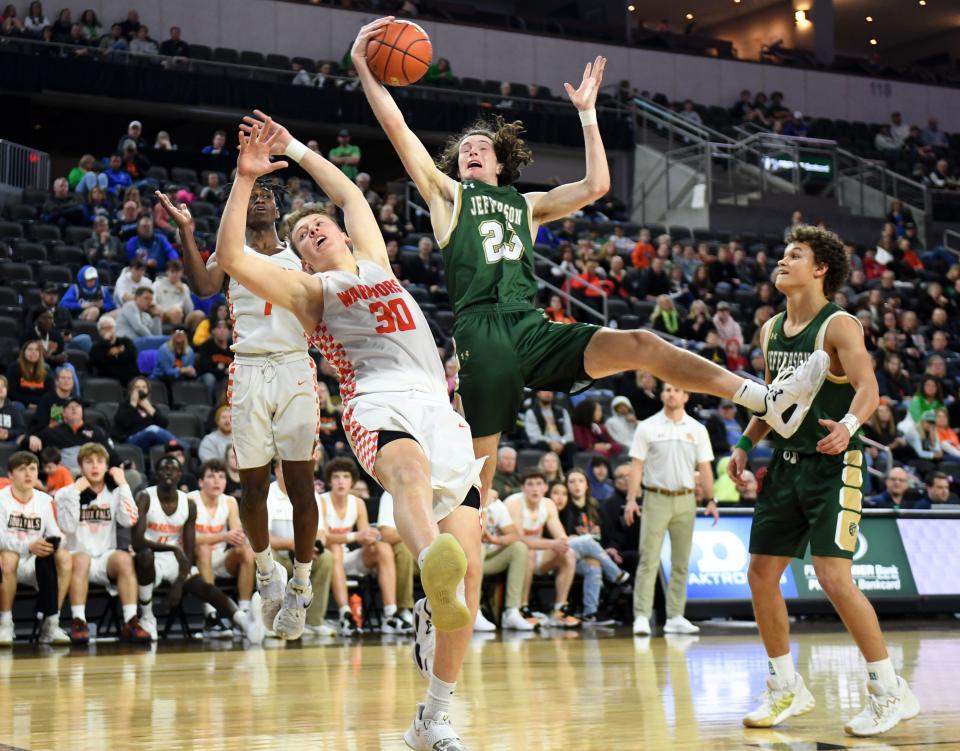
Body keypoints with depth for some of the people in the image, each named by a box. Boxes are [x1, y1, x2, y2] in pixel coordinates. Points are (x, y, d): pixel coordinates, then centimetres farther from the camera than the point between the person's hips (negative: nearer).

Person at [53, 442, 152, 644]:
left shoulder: (114, 492, 9)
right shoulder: (66, 494, 2)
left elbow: (129, 521, -8)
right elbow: (68, 527, -14)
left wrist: (123, 485, -8)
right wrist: (75, 491, -16)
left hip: (105, 561, 2)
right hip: (76, 558, -2)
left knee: (124, 558, -31)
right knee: (82, 559, -36)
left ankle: (130, 623, -35)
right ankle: (78, 622, -39)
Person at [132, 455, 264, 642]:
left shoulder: (189, 504, 2)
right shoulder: (145, 499, -10)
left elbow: (189, 551, 1)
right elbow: (137, 541, -23)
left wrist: (179, 583, -13)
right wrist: (173, 549, -34)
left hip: (176, 561, 3)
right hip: (151, 560, -3)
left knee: (204, 587, -24)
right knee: (145, 555, -39)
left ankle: (243, 620, -50)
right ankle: (147, 617, -22)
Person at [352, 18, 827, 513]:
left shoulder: (527, 206, 30)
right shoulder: (448, 194, 20)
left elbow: (596, 185, 19)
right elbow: (397, 127, 11)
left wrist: (587, 112, 21)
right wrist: (362, 66, 5)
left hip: (533, 330, 2)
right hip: (482, 335, -2)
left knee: (641, 345, -17)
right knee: (475, 476, -5)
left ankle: (770, 402, -27)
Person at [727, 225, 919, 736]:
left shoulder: (838, 326, -11)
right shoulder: (772, 329, 11)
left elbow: (868, 389, -23)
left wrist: (848, 425, -43)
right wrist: (746, 443, 13)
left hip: (831, 465, -8)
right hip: (786, 464, 8)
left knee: (834, 576, -16)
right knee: (761, 575, 6)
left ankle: (890, 691, -3)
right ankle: (787, 689, 20)